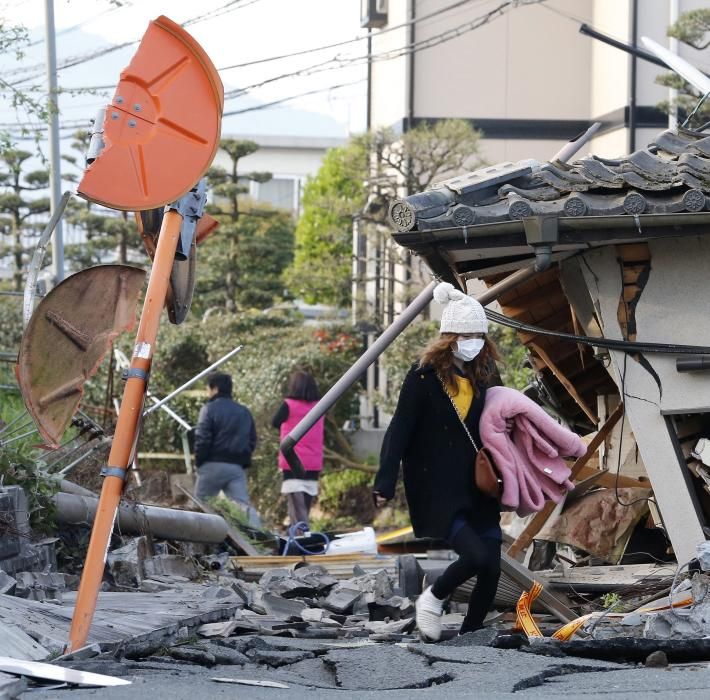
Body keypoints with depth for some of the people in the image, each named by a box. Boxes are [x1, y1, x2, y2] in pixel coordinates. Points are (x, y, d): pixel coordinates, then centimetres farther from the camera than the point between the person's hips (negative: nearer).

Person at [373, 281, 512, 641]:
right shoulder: (424, 376, -9)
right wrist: (385, 484, -18)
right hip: (435, 490, -7)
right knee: (477, 555, -22)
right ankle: (433, 598, 6)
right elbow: (399, 431, -12)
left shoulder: (480, 376, 9)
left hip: (476, 488, 7)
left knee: (492, 570, -1)